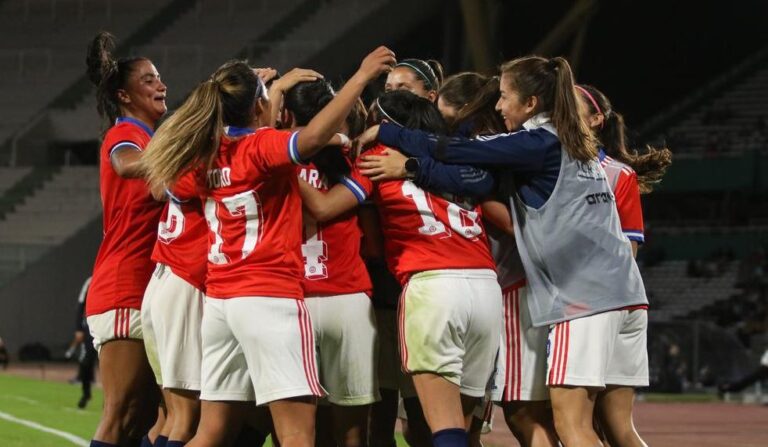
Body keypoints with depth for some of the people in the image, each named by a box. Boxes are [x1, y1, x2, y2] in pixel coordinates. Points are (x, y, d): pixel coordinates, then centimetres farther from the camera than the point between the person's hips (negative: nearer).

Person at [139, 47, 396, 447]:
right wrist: (362, 76, -24)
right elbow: (313, 136, -31)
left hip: (219, 300, 8)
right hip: (269, 297, -8)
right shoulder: (261, 147, -9)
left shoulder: (207, 156, 10)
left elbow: (164, 185, 30)